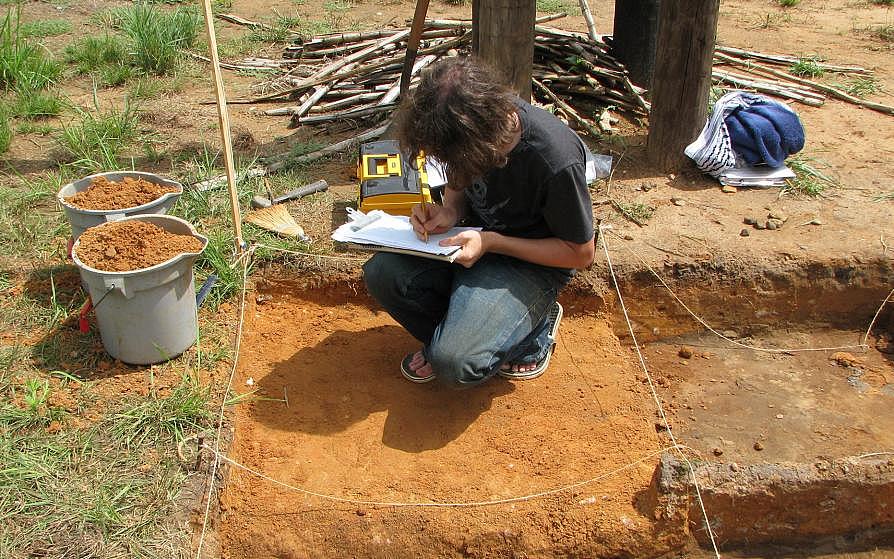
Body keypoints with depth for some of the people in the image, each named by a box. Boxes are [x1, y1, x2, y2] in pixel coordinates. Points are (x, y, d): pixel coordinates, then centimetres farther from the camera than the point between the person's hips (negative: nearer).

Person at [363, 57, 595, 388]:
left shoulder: (557, 161, -31)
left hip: (531, 263, -6)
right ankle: (448, 335, 6)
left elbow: (582, 253, -17)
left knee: (454, 365, -25)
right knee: (382, 272, -19)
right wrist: (448, 212, -13)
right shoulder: (461, 125, -13)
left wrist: (491, 242, -24)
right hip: (474, 238, 6)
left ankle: (532, 329, 5)